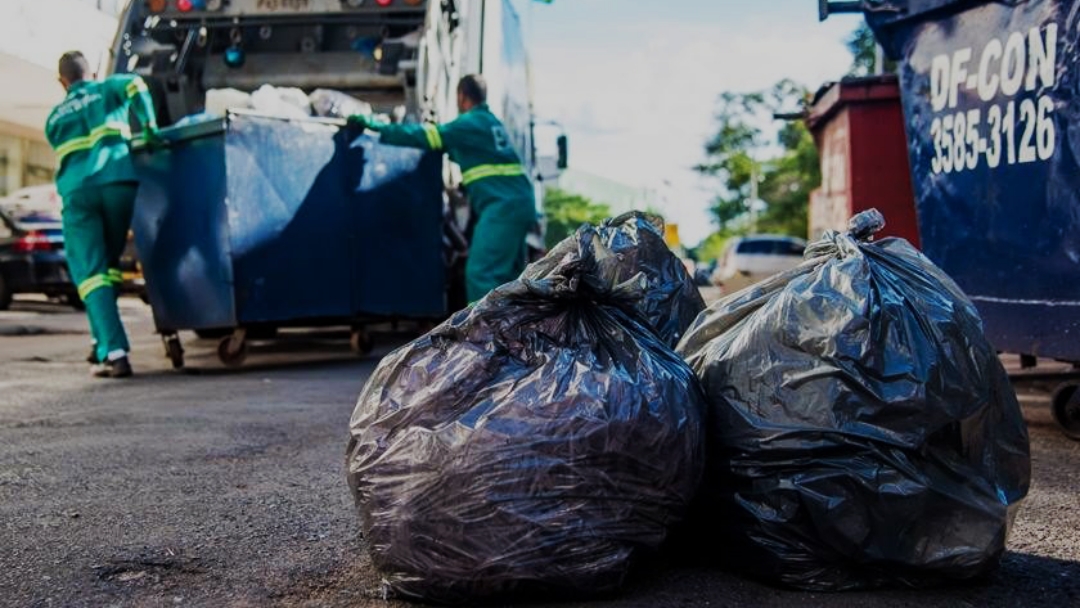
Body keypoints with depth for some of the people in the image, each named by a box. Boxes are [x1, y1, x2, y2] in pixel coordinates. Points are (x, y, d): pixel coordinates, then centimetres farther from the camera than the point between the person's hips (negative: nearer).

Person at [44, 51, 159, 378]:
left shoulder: (54, 118, 28)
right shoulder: (107, 88, 20)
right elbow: (136, 85, 0)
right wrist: (150, 127, 7)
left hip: (76, 191, 0)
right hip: (118, 182, 0)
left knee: (90, 272, -3)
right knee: (108, 265, 16)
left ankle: (113, 353, -16)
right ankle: (105, 343, 17)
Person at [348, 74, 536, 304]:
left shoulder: (469, 123, -4)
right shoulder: (489, 122, 24)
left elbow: (424, 136, -5)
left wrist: (377, 126, 2)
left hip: (503, 205, -10)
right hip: (518, 203, 10)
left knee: (481, 273, -12)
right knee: (506, 274, 14)